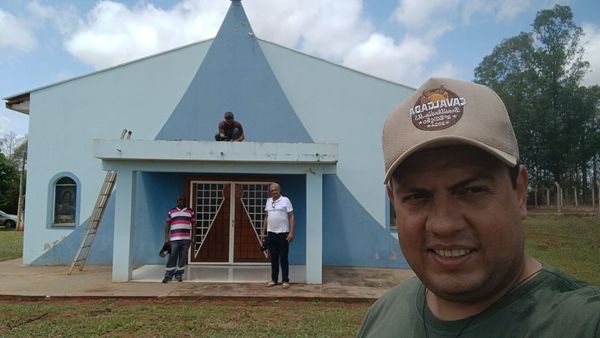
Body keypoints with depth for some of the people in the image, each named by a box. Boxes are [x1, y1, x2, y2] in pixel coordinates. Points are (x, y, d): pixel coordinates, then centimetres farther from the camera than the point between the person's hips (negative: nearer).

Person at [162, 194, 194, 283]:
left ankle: (179, 275, 12)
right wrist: (166, 237, -2)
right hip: (174, 239, -1)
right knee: (172, 257, -2)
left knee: (183, 257, 3)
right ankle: (168, 275, 5)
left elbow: (193, 225, 10)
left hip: (186, 239, 1)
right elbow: (167, 225, 7)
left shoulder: (190, 212, 10)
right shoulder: (171, 212, 9)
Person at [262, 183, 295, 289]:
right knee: (273, 258, 11)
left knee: (283, 258, 1)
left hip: (283, 233, -4)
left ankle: (285, 280, 10)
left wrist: (291, 232, -14)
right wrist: (263, 231, 13)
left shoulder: (285, 200, -5)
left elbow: (291, 217, -7)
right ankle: (274, 279, 20)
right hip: (271, 233, 5)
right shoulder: (268, 201, 10)